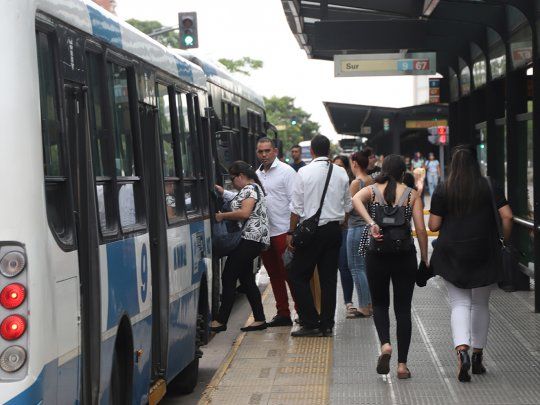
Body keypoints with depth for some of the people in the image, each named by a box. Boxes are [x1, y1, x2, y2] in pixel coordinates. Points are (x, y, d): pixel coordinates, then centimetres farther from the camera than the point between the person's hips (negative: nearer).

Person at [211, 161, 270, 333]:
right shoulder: (254, 188, 22)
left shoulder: (249, 189, -11)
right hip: (253, 240, 11)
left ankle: (221, 321, -7)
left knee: (228, 278, -8)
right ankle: (259, 320, 13)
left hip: (250, 238, -11)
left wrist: (222, 216, -15)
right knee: (246, 280, 12)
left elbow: (245, 212, -23)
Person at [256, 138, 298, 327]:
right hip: (264, 233, 7)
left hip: (282, 231, -7)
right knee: (274, 275, 11)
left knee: (289, 274, -6)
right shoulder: (257, 174, 14)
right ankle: (283, 314, 19)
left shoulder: (286, 171, -6)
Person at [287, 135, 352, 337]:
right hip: (334, 229, 5)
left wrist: (291, 232, -1)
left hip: (311, 230, -4)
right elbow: (347, 206, 11)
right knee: (329, 278, 9)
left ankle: (311, 323, 0)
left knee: (298, 275, 5)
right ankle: (327, 325, 12)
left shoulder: (304, 172, -9)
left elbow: (297, 207, -8)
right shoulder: (341, 173, 3)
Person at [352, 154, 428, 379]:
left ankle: (385, 344, -10)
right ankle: (402, 364, 6)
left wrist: (371, 223, -25)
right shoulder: (412, 194, 2)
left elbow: (356, 199, -21)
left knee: (380, 303, 17)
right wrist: (425, 259, 1)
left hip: (377, 255, 0)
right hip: (405, 256, 0)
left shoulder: (372, 190, 3)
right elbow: (421, 229, -5)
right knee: (403, 309, 8)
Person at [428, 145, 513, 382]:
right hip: (484, 255, 1)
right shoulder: (490, 187, -1)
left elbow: (433, 225, -2)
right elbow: (507, 216, -8)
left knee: (459, 303, 3)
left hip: (451, 254, -1)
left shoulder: (443, 190, -2)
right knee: (480, 304, 15)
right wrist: (504, 240, 6)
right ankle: (478, 357, 19)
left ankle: (462, 350, -21)